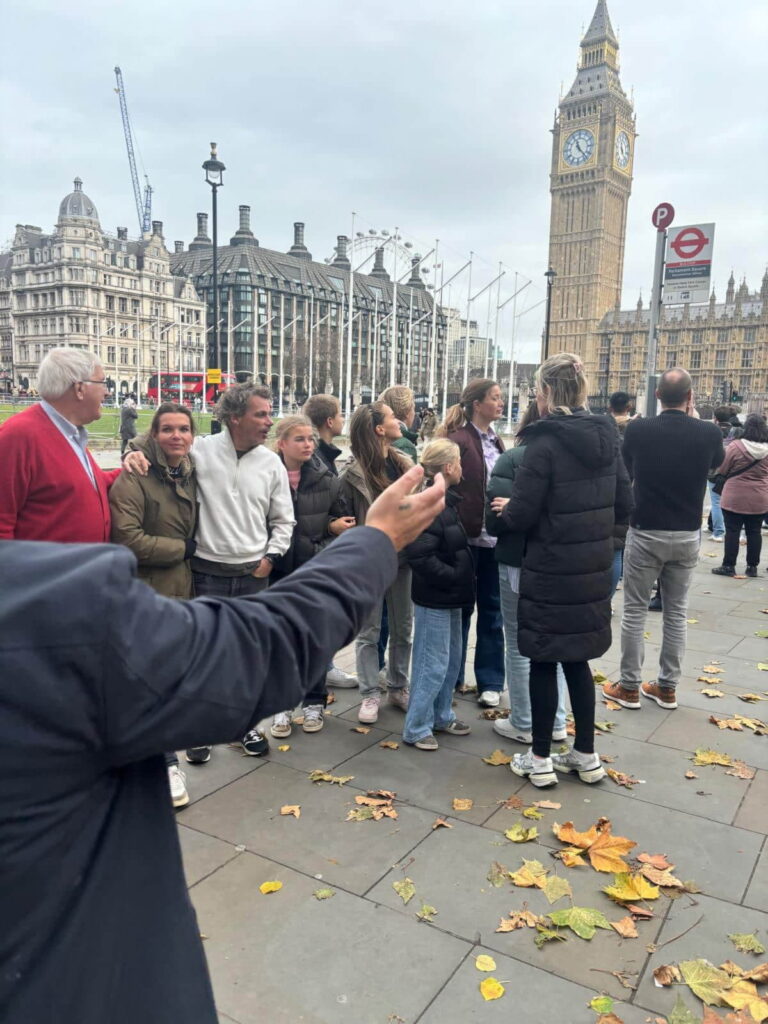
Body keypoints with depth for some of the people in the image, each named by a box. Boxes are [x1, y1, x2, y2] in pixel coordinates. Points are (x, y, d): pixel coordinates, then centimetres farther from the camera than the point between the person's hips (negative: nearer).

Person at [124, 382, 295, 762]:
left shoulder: (271, 463, 1)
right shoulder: (200, 450, -8)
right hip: (207, 573, -2)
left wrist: (270, 557, -1)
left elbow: (283, 521, 9)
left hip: (253, 575, 2)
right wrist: (135, 453, -18)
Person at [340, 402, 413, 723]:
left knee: (403, 628, 14)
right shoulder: (353, 473, -13)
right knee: (369, 631, 7)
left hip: (402, 558, 5)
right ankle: (370, 695, 19)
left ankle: (399, 688, 30)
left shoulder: (404, 464, 4)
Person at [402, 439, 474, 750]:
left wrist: (460, 577, 9)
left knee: (452, 659, 19)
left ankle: (441, 716, 33)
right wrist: (454, 576, -21)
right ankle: (416, 728, 13)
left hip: (450, 596, 10)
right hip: (434, 598, -10)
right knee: (433, 664, 0)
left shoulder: (446, 501, 10)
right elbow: (419, 556, -29)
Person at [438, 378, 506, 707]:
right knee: (461, 608, 8)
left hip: (494, 537, 6)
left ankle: (490, 682, 21)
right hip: (468, 537, -6)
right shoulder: (459, 441, -11)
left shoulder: (495, 441, 12)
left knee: (492, 610, 10)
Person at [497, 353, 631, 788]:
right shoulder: (606, 435, 3)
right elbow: (624, 505, 7)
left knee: (544, 662, 7)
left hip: (552, 570, -6)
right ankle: (587, 755, 27)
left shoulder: (545, 441, -17)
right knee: (578, 659, 18)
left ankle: (540, 759, 19)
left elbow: (521, 515, -17)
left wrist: (506, 510, 4)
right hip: (594, 567, 6)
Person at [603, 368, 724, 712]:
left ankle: (629, 687, 13)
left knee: (634, 611, 7)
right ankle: (667, 687, 21)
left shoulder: (637, 430, -11)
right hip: (688, 536, 2)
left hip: (645, 533, -2)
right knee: (676, 611, 13)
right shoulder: (709, 433, -7)